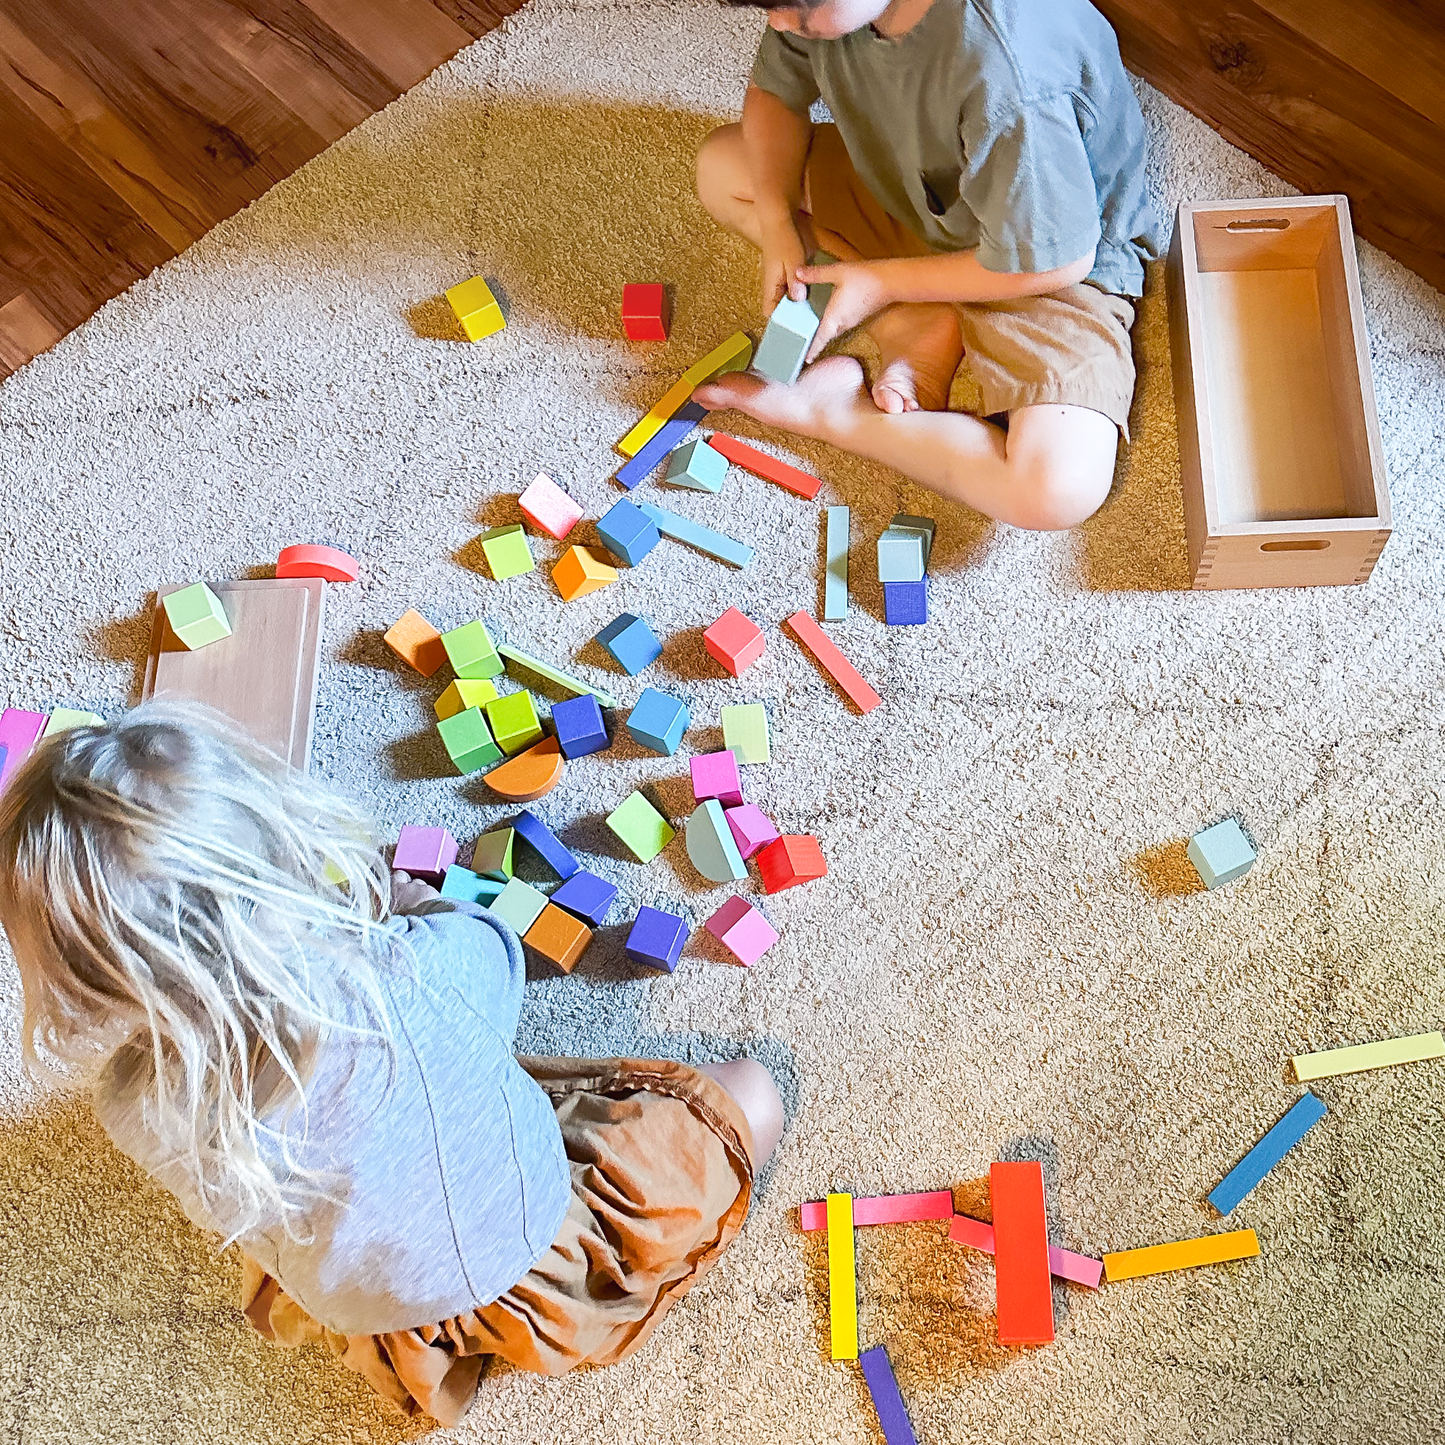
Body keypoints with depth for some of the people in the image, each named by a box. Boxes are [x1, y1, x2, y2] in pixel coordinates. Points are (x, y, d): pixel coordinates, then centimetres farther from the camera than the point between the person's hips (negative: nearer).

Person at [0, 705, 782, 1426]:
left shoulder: (138, 1108, -27)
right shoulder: (413, 977, -40)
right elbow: (494, 951, -13)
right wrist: (416, 904, 11)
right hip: (527, 1268, -5)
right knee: (747, 1095, 9)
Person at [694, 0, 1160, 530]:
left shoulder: (1005, 70, -40)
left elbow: (1052, 262, -28)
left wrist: (883, 282, -19)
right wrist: (778, 224, -12)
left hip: (1057, 257, -7)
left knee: (1059, 491, -30)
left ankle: (827, 410, -8)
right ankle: (916, 330, -4)